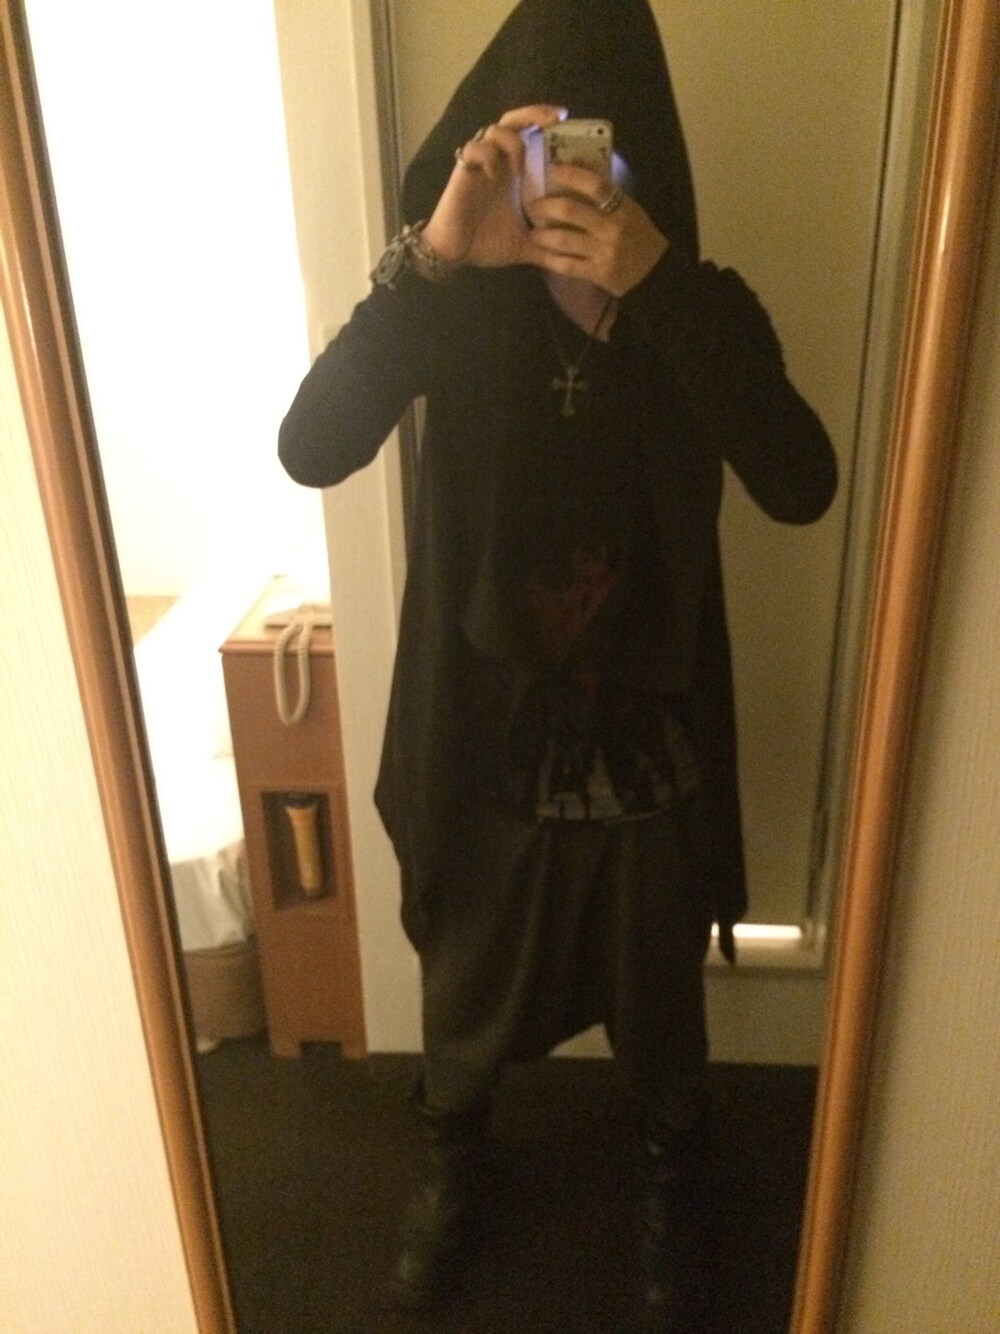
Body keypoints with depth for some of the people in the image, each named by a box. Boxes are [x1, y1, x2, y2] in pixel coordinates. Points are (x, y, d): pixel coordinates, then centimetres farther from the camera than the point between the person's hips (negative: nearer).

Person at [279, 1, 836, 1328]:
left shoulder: (702, 309, -8)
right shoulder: (460, 308, -9)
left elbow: (800, 486, -26)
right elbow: (310, 450, -24)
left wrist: (658, 284, -34)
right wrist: (430, 254, -34)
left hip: (646, 737, 0)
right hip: (485, 730, 0)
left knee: (659, 1005, 21)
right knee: (467, 987, 22)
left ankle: (669, 1205, 53)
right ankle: (455, 1170, 55)